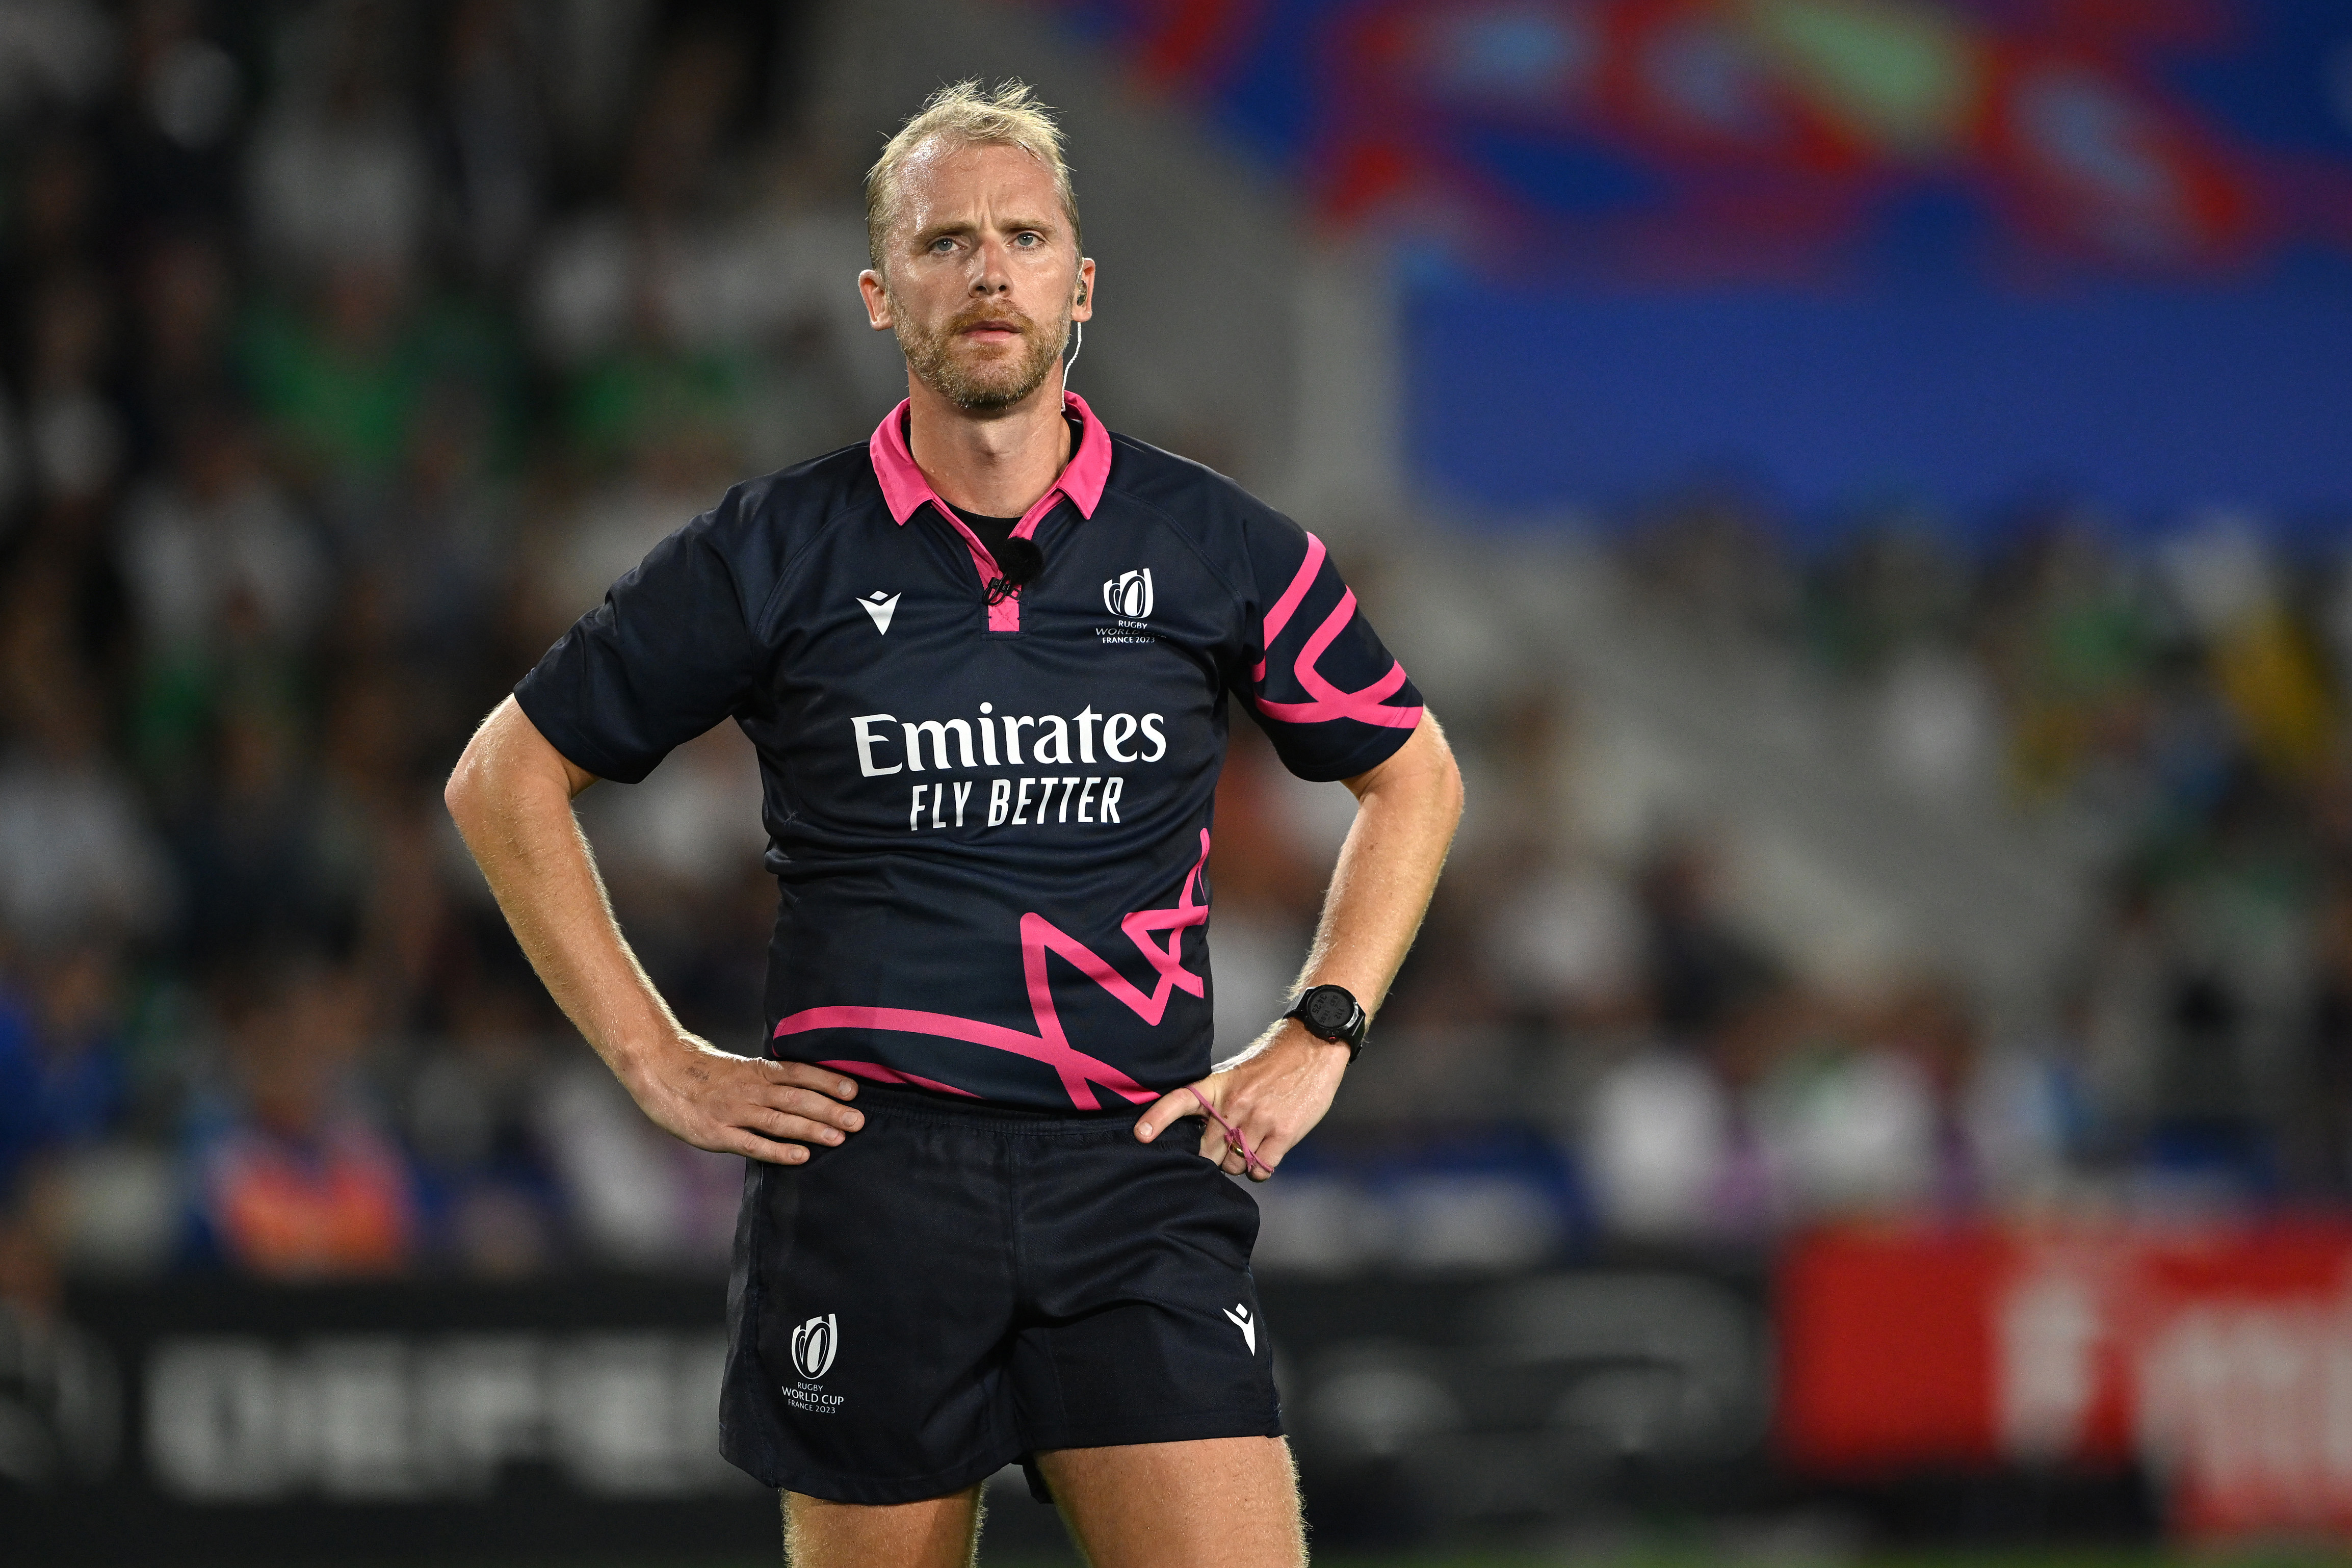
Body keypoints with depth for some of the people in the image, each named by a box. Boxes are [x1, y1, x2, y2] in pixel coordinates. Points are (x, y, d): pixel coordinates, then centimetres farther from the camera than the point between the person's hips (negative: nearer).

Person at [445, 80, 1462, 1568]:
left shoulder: (1217, 548, 6)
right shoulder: (778, 552, 3)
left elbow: (1413, 773, 21)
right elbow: (508, 778, 11)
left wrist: (1318, 1038, 10)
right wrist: (662, 1063, 5)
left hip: (1138, 1169, 0)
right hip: (864, 1167, 0)